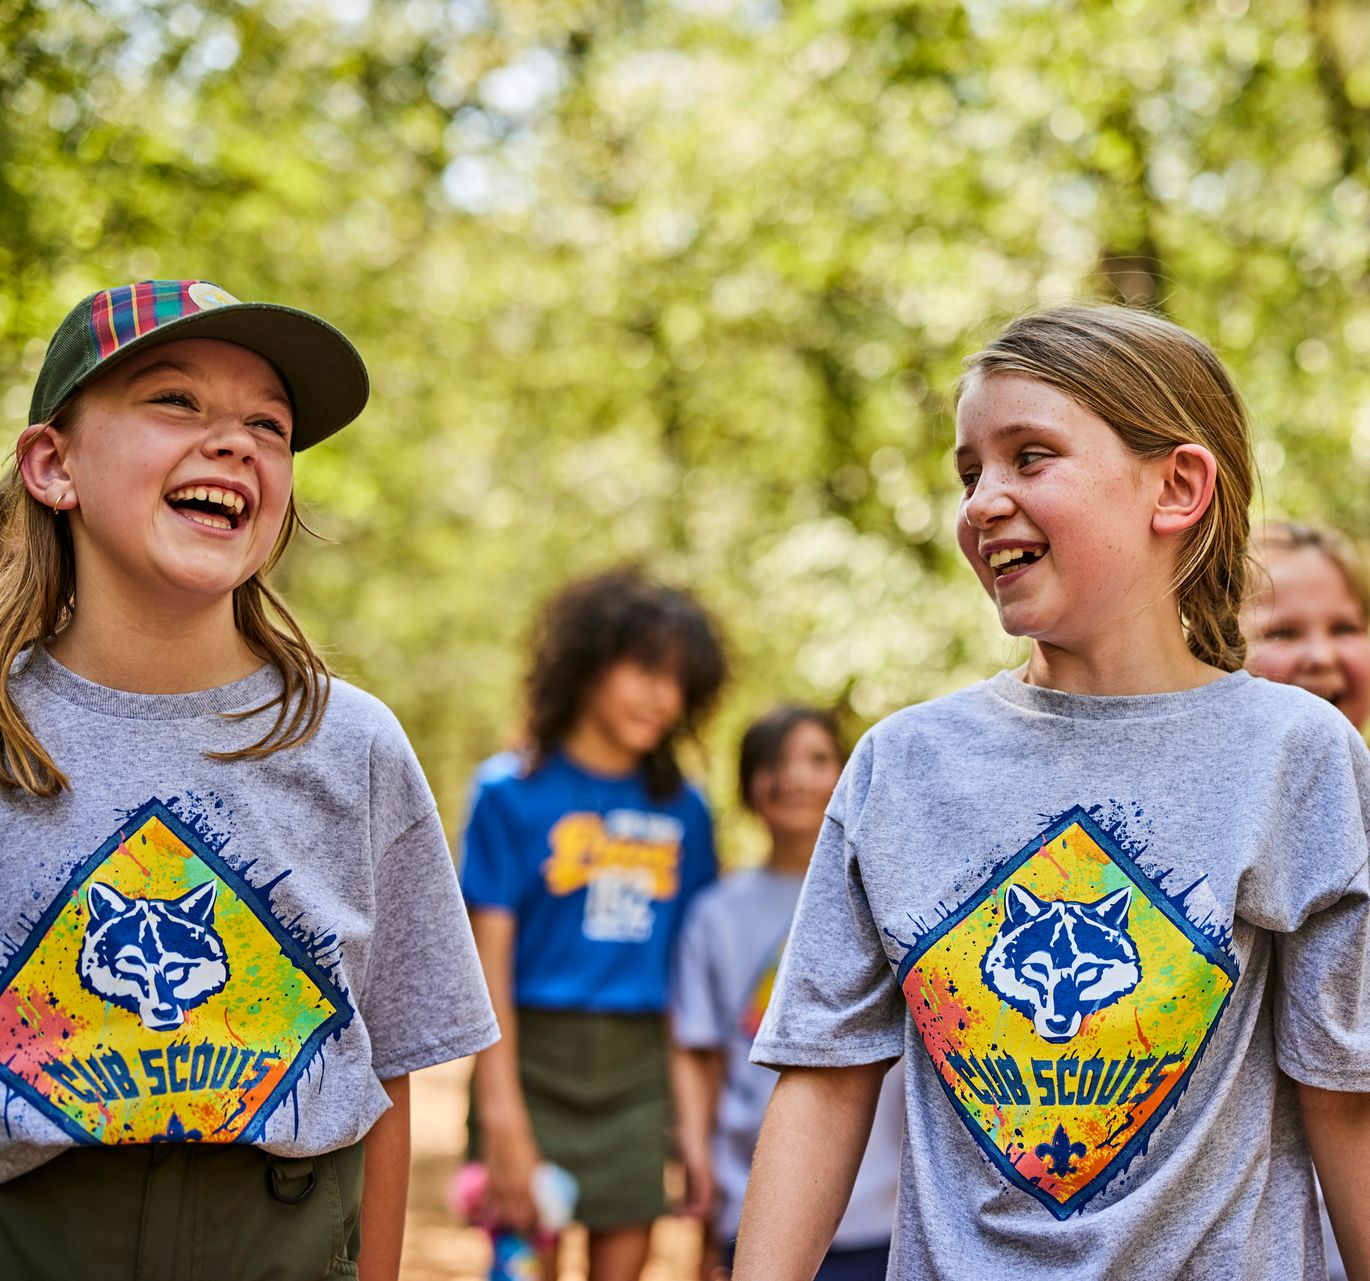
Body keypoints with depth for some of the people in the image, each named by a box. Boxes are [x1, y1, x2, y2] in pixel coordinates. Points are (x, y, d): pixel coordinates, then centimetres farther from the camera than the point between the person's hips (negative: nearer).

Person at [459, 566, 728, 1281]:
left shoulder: (682, 810, 9)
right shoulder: (512, 794, -3)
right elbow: (488, 961, -7)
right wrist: (502, 1113, -15)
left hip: (638, 1070, 4)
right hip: (534, 1060, -4)